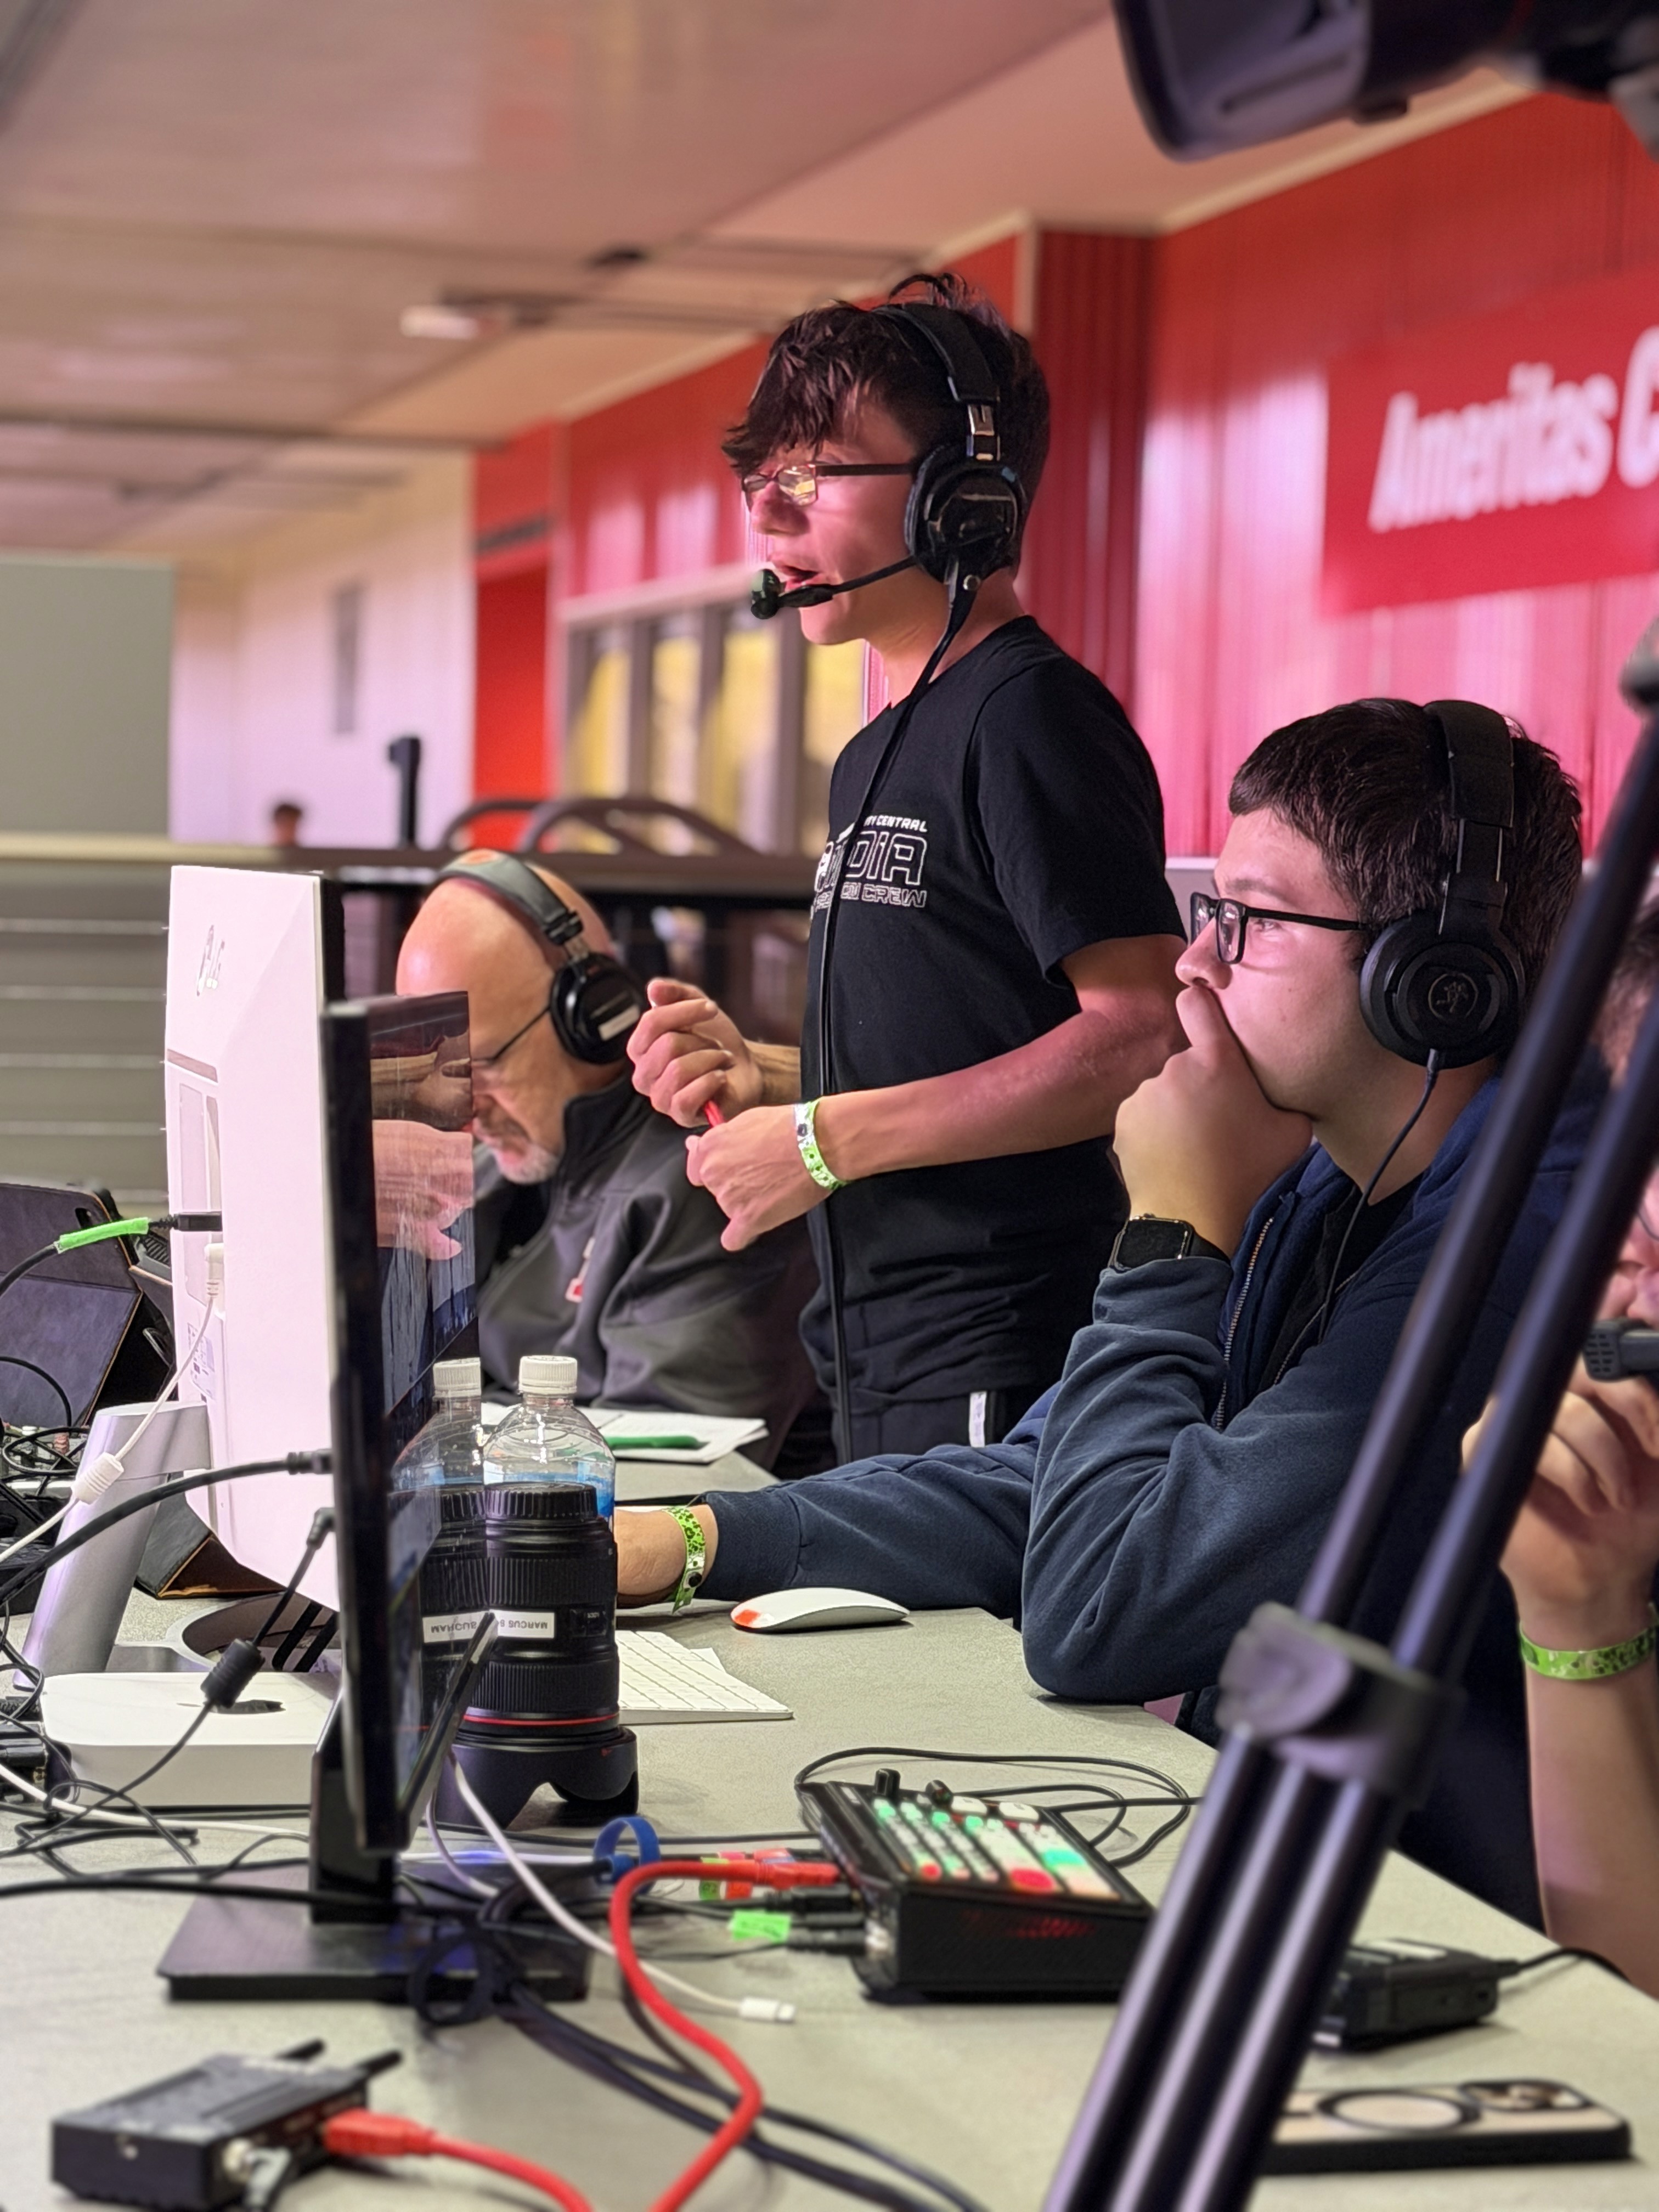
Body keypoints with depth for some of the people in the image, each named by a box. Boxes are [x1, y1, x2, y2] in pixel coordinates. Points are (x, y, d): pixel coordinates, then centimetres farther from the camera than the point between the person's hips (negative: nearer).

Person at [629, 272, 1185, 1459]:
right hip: (883, 1372, 9)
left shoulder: (1032, 715, -12)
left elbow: (1144, 1034, -22)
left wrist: (825, 1139, -18)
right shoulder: (873, 759, 19)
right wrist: (757, 1076, 7)